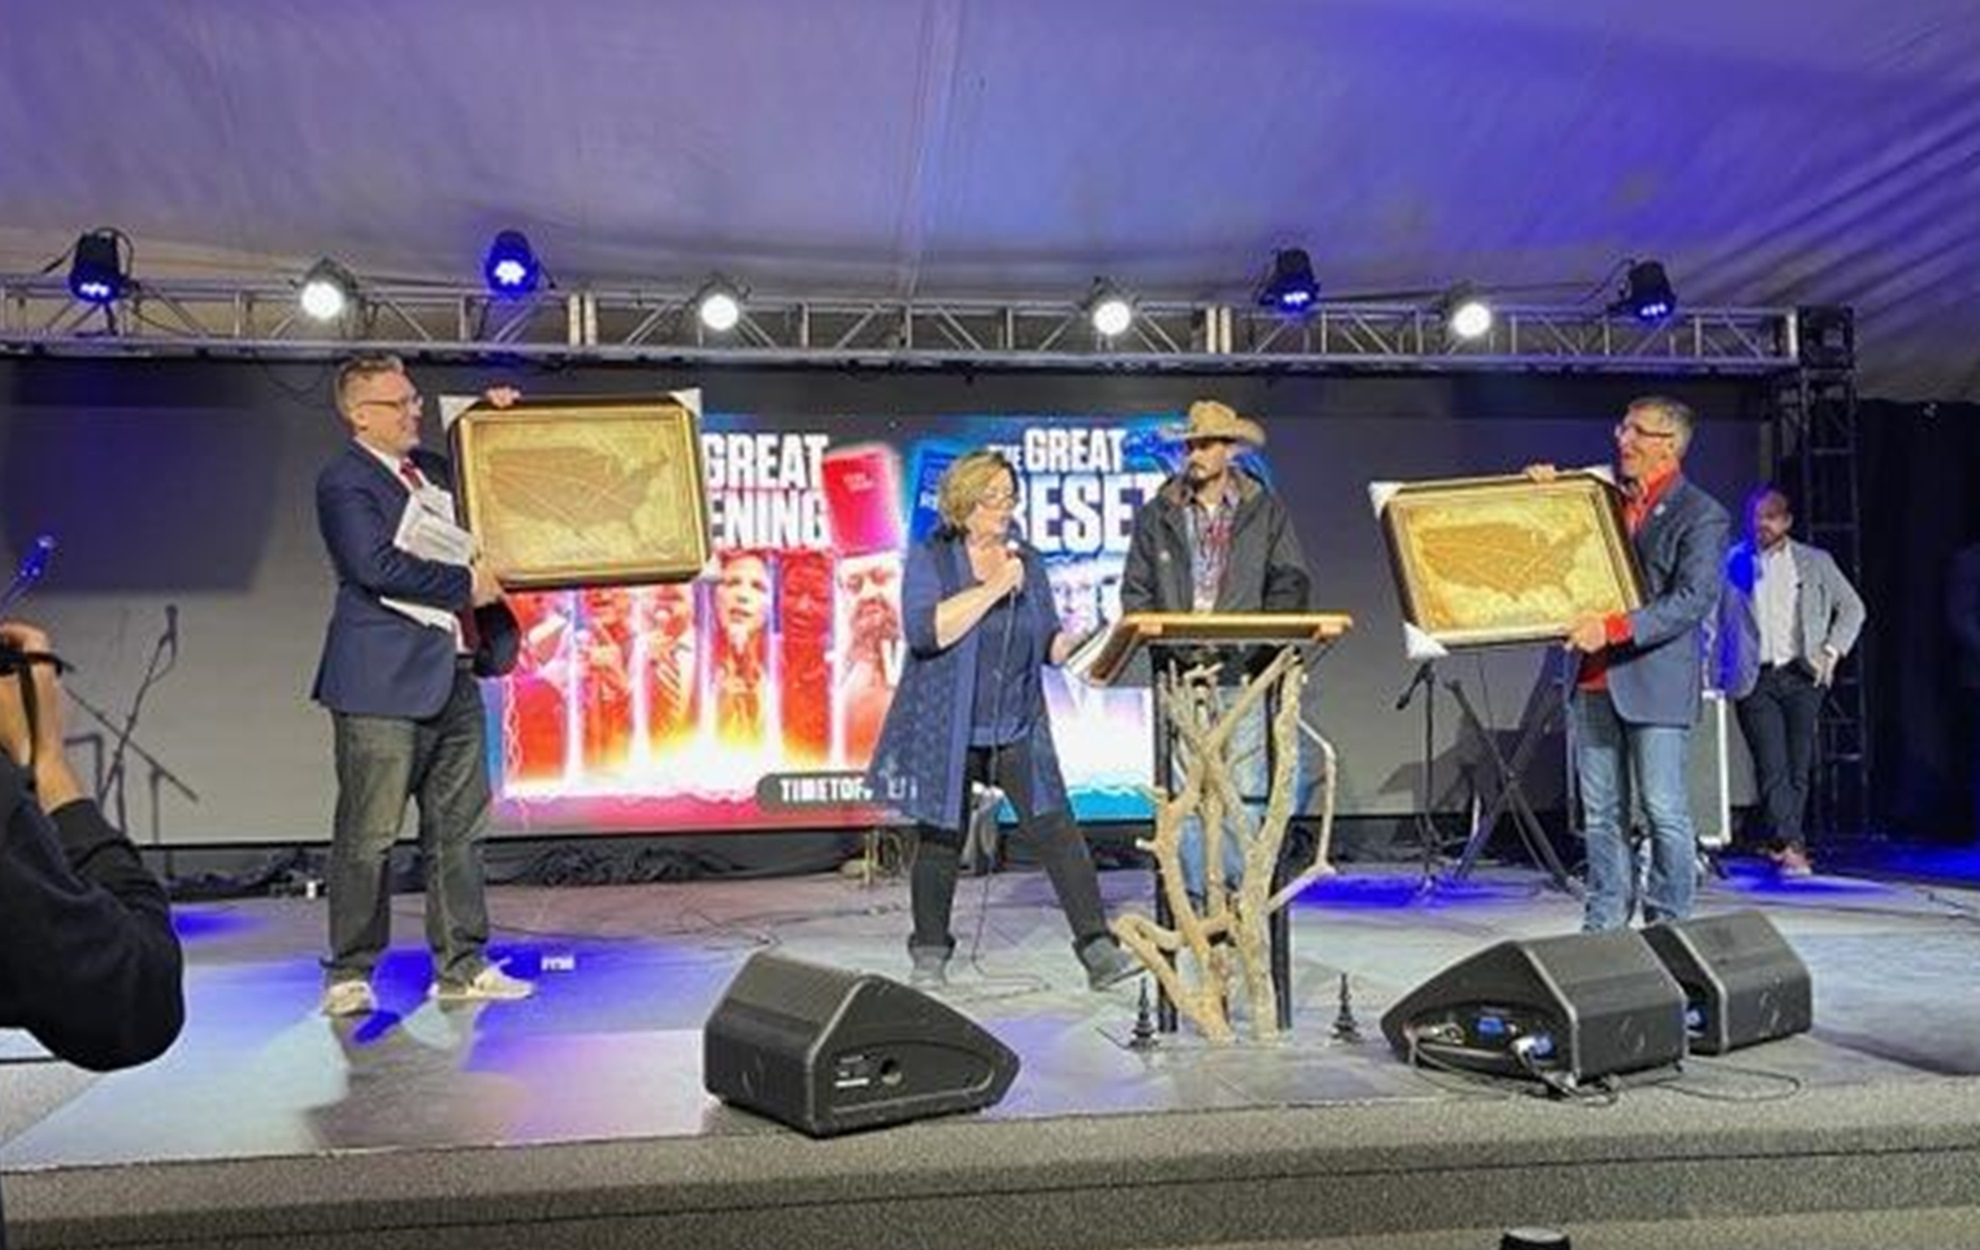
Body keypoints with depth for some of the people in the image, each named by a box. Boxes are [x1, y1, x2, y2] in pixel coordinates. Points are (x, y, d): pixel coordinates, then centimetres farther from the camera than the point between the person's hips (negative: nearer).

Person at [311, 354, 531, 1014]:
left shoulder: (434, 470, 17)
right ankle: (349, 974, 10)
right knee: (368, 836, -1)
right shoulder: (344, 481, -6)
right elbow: (377, 565, -20)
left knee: (459, 829, 10)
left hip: (454, 676, 8)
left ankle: (461, 966, 18)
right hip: (385, 684, -8)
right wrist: (466, 584, -15)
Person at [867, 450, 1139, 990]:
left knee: (1056, 829, -6)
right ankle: (929, 956, 22)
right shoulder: (930, 559, -3)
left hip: (1017, 730, 3)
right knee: (941, 840, 6)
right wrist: (991, 590, -20)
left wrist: (1079, 645, -9)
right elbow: (924, 630, -19)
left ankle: (1098, 948, -6)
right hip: (945, 730, -3)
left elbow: (1048, 641, 13)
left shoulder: (1025, 560, 10)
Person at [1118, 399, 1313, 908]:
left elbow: (1291, 584, 5)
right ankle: (1194, 895, 6)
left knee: (1245, 785, -5)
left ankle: (1242, 889, 3)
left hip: (1245, 669, -1)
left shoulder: (1266, 511, 8)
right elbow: (1136, 590, 10)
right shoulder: (1158, 515, 11)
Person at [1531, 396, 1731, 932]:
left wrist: (1614, 628, -25)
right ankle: (1604, 923, 19)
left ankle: (1668, 925, 10)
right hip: (1594, 680, 6)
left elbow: (1693, 600, -16)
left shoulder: (1701, 515, -6)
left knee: (1664, 811, -2)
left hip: (1656, 682, -6)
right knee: (1601, 813, 11)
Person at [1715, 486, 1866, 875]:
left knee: (1799, 766, 0)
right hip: (1755, 680, -1)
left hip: (1801, 677, 2)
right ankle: (1789, 846, -14)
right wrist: (1724, 673, -4)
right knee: (1772, 766, -11)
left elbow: (1852, 608, 16)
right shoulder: (1734, 562, 8)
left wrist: (1832, 651, 2)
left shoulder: (1815, 562, 11)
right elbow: (1716, 617, 6)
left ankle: (1781, 843, 10)